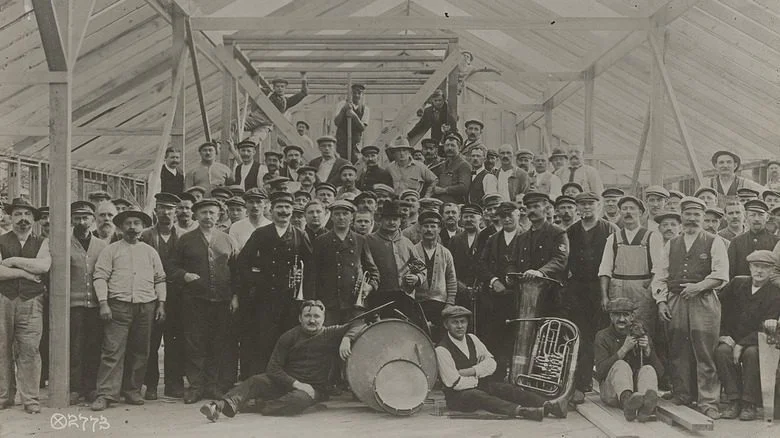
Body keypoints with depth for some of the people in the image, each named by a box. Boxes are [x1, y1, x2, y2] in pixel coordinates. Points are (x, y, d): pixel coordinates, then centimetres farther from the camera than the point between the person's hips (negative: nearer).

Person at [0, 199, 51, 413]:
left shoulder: (42, 243, 11)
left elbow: (44, 265, -9)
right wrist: (26, 273, -9)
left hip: (31, 302, 0)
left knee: (30, 349, -4)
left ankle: (30, 399, 0)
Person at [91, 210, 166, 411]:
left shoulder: (150, 252, 16)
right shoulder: (111, 250, 7)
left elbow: (160, 279, 17)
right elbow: (100, 277, 0)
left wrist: (161, 304, 7)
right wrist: (103, 303, -10)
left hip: (146, 306, 3)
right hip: (118, 306, -3)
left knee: (140, 352, 5)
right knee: (112, 351, -8)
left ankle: (132, 391, 15)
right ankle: (106, 394, -8)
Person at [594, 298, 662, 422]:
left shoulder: (642, 335, 11)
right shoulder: (603, 336, 4)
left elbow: (659, 372, 5)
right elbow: (600, 371, -12)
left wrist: (648, 350, -12)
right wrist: (624, 349, -16)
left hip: (637, 392, 2)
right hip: (612, 391, -2)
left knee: (648, 369, -25)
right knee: (621, 365, -29)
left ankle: (646, 406, -60)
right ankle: (627, 401, -64)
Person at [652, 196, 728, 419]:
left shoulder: (714, 243, 5)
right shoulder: (671, 244, 16)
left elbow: (721, 275, -3)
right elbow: (659, 276, 14)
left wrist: (699, 286, -16)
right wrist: (661, 301, 2)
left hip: (704, 302, -4)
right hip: (675, 302, 4)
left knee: (705, 354, -6)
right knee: (678, 352, 4)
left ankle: (708, 402, -3)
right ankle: (681, 397, 14)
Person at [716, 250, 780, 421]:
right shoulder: (737, 283, 6)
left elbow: (766, 328, -12)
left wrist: (741, 345, -21)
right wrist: (722, 335, -6)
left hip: (756, 343, -3)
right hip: (731, 338, 3)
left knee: (752, 353, -36)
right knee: (722, 351, -30)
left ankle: (749, 404, -26)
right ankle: (734, 401, -24)